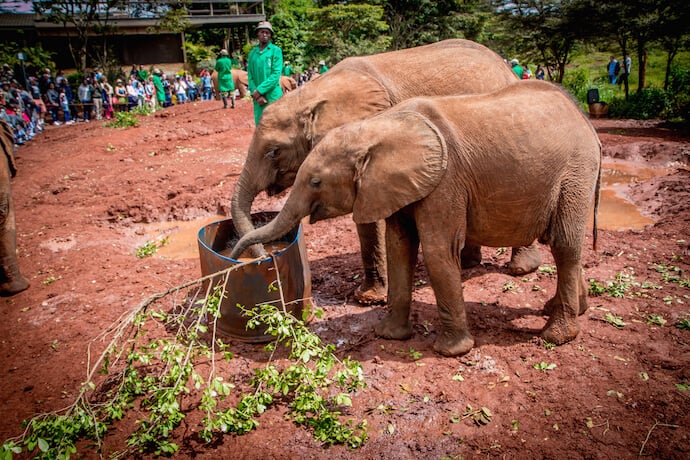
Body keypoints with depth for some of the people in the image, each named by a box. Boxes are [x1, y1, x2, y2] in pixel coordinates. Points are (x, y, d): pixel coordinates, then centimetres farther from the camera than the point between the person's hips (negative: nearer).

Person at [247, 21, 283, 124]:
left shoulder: (276, 50, -1)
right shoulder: (252, 53, 13)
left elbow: (276, 74, -11)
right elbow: (250, 76, 8)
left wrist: (259, 90, -15)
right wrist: (255, 93, -8)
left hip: (273, 96, -4)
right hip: (258, 98, 5)